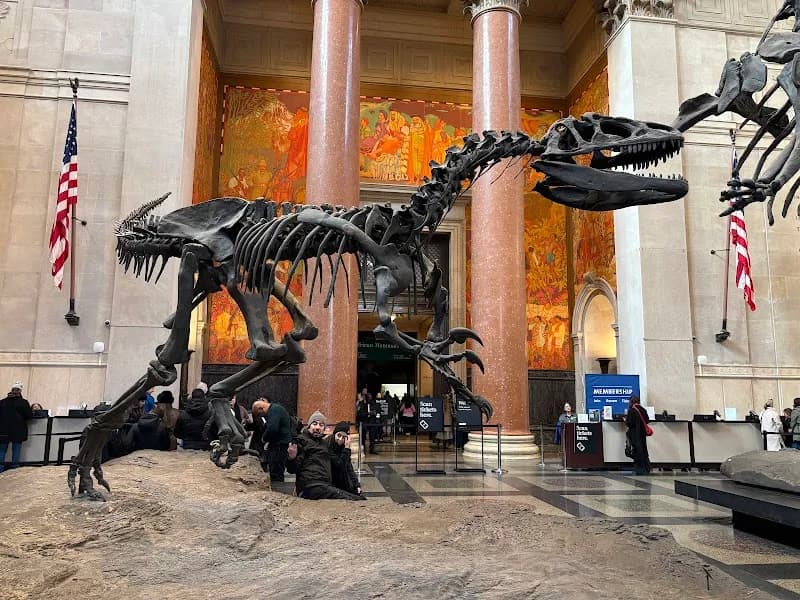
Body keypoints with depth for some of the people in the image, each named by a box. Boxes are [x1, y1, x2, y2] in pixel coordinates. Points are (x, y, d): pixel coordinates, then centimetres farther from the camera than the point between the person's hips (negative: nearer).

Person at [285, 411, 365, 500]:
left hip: (326, 485, 8)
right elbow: (293, 469, -5)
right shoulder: (302, 440, 4)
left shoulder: (324, 443, 28)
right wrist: (292, 458, -25)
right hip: (310, 486, -8)